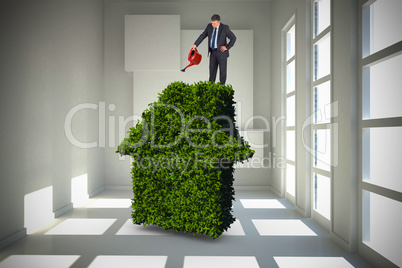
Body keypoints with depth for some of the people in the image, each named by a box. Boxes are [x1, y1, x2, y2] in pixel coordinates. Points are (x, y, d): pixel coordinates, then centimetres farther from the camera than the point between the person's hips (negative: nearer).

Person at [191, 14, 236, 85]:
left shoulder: (225, 28, -14)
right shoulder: (209, 26, -1)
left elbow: (233, 38, -11)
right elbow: (203, 35, 7)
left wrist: (227, 47, -14)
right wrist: (195, 45, 3)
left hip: (221, 52, -4)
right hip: (213, 52, 5)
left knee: (222, 70, 6)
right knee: (212, 69, 11)